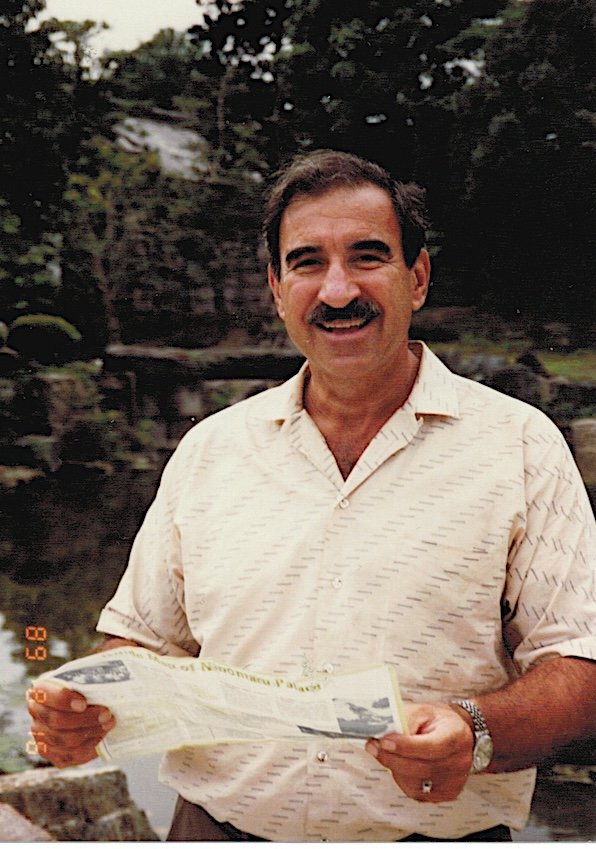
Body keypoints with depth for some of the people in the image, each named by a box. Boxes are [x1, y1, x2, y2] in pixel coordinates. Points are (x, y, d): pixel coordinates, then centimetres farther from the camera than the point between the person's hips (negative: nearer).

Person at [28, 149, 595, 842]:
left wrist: (475, 734, -25)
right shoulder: (207, 449, 3)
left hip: (436, 833, -2)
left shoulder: (519, 443, -6)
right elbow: (142, 636, 10)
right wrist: (87, 709, -10)